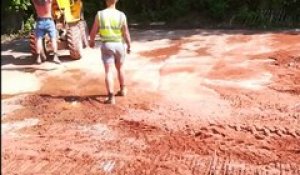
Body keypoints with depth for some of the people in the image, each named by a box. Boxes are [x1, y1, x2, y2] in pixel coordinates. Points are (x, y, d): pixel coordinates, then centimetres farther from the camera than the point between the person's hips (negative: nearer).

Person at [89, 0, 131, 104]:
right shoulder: (121, 15, -7)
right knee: (120, 68, 22)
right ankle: (123, 90, 38)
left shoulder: (100, 14, -8)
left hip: (106, 45, -1)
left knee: (109, 71, -3)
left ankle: (111, 97, -12)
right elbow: (126, 34, -4)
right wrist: (129, 46, 10)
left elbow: (93, 31, -3)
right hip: (119, 45, 2)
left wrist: (91, 41, 16)